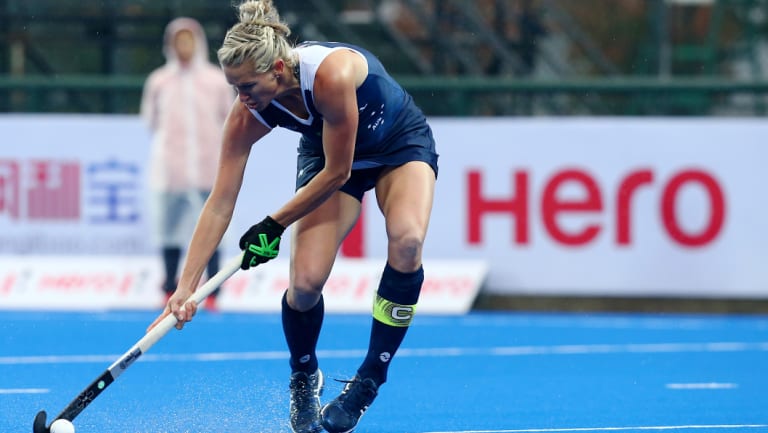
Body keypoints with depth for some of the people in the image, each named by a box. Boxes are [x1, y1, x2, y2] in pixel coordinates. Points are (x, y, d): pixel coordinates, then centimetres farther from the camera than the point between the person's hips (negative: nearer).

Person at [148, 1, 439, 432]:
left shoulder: (331, 73, -39)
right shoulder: (247, 116, -24)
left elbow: (337, 172, -27)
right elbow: (220, 203, -19)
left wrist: (275, 225, -18)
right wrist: (187, 285, -24)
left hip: (402, 144, -3)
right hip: (326, 157, 3)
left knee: (406, 242, -32)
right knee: (306, 281, -17)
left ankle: (368, 381, -16)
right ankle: (304, 379, 15)